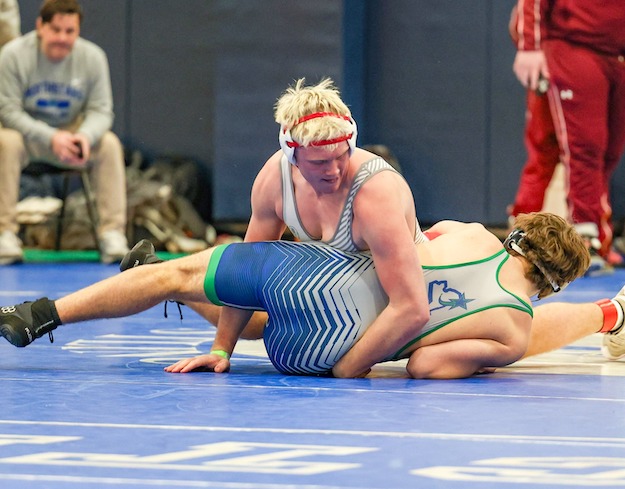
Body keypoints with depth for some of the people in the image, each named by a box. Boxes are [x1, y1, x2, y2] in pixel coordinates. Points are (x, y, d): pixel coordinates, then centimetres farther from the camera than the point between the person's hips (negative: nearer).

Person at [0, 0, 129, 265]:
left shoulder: (93, 57, -10)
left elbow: (101, 110, -8)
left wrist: (86, 135, -32)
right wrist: (50, 138, -33)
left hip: (73, 132, 2)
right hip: (27, 132, -2)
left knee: (109, 144, -25)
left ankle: (113, 234, -22)